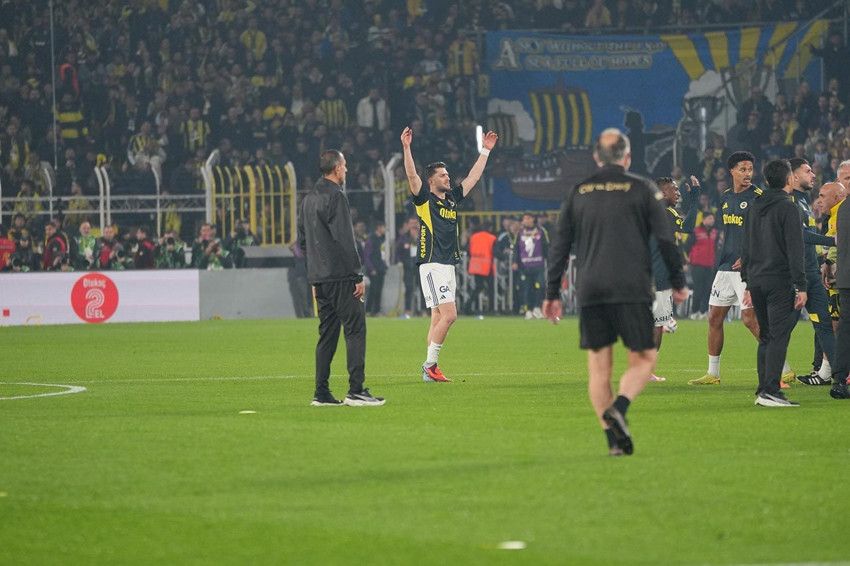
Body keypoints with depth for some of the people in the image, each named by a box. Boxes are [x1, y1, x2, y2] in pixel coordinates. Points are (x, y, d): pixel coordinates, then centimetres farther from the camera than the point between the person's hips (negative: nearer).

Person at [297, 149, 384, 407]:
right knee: (356, 330, -7)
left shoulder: (308, 199, 15)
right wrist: (359, 276, -13)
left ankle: (321, 393, 10)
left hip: (319, 277, 9)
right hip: (341, 277, -9)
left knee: (327, 334, 12)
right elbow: (345, 240, -16)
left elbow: (302, 241, 20)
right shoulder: (335, 197, -12)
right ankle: (356, 391, -13)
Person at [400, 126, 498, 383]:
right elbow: (411, 175, -18)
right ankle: (430, 364, -10)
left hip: (448, 265, 8)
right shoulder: (425, 199, -4)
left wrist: (485, 151, 25)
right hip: (432, 266, -8)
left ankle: (430, 370, 8)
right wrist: (406, 148, -27)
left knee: (438, 318, 6)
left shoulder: (452, 198, 15)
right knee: (449, 314, -15)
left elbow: (473, 177, 24)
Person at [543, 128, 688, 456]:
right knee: (643, 360, 5)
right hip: (632, 290, -3)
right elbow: (666, 239, 2)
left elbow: (560, 245, 10)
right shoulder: (642, 189, 4)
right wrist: (678, 283, 12)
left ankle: (614, 439, 0)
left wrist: (552, 293, 14)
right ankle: (618, 408, -22)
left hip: (589, 291, 3)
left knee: (599, 367, 7)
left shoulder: (577, 192, 12)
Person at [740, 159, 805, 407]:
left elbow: (746, 247, 18)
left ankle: (763, 390, 11)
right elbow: (794, 249, -14)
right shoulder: (787, 208, -9)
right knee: (779, 336, -8)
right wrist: (801, 286, -14)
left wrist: (748, 282, 23)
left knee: (765, 337, 14)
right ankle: (770, 391, -15)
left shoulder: (755, 207, 13)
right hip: (779, 282, -7)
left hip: (756, 281, 7)